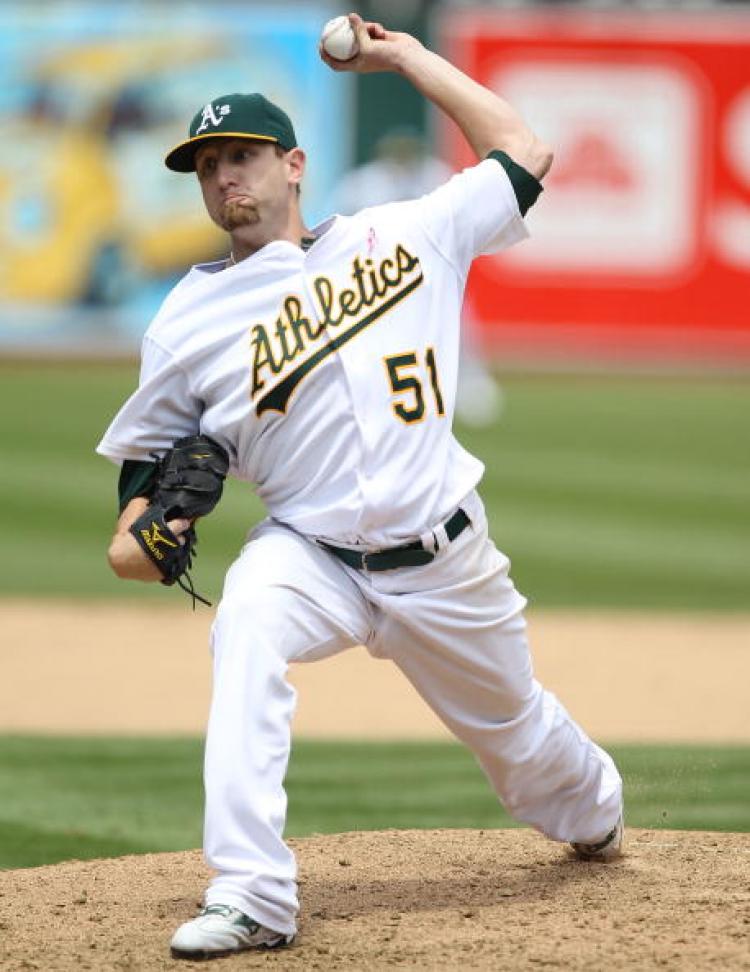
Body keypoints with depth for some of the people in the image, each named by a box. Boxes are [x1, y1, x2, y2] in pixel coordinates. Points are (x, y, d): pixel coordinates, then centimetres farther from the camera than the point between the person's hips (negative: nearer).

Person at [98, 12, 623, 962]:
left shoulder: (403, 236, 1)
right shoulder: (189, 317, 0)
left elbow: (522, 153, 6)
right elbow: (150, 445, 10)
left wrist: (405, 55, 6)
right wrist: (136, 528, -12)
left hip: (441, 558, 1)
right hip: (310, 554, -1)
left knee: (514, 730, 16)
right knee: (247, 627, -34)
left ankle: (594, 810, 56)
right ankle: (250, 895, -37)